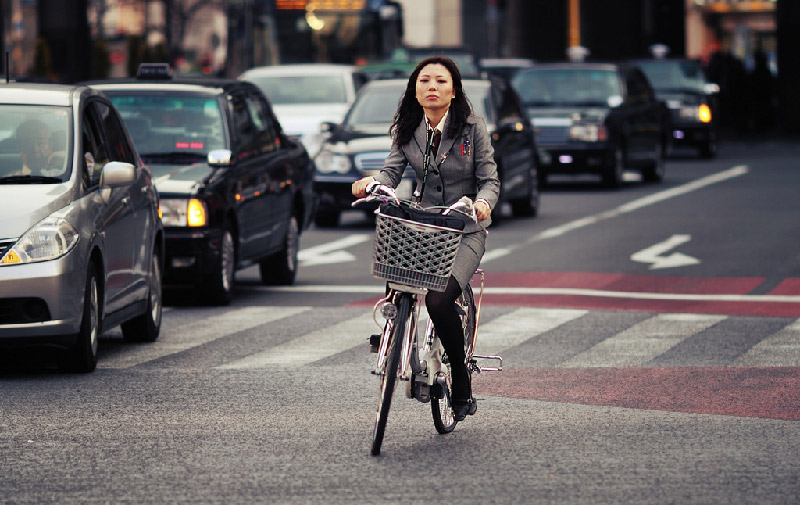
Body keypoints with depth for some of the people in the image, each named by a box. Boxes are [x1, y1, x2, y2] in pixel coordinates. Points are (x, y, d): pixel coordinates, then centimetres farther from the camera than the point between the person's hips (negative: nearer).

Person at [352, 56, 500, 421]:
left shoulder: (472, 127, -5)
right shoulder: (407, 131, 5)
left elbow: (490, 180, -5)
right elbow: (392, 172, -4)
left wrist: (483, 202, -28)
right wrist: (371, 183, -27)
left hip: (465, 230, -4)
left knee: (439, 300, -25)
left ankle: (462, 387, -9)